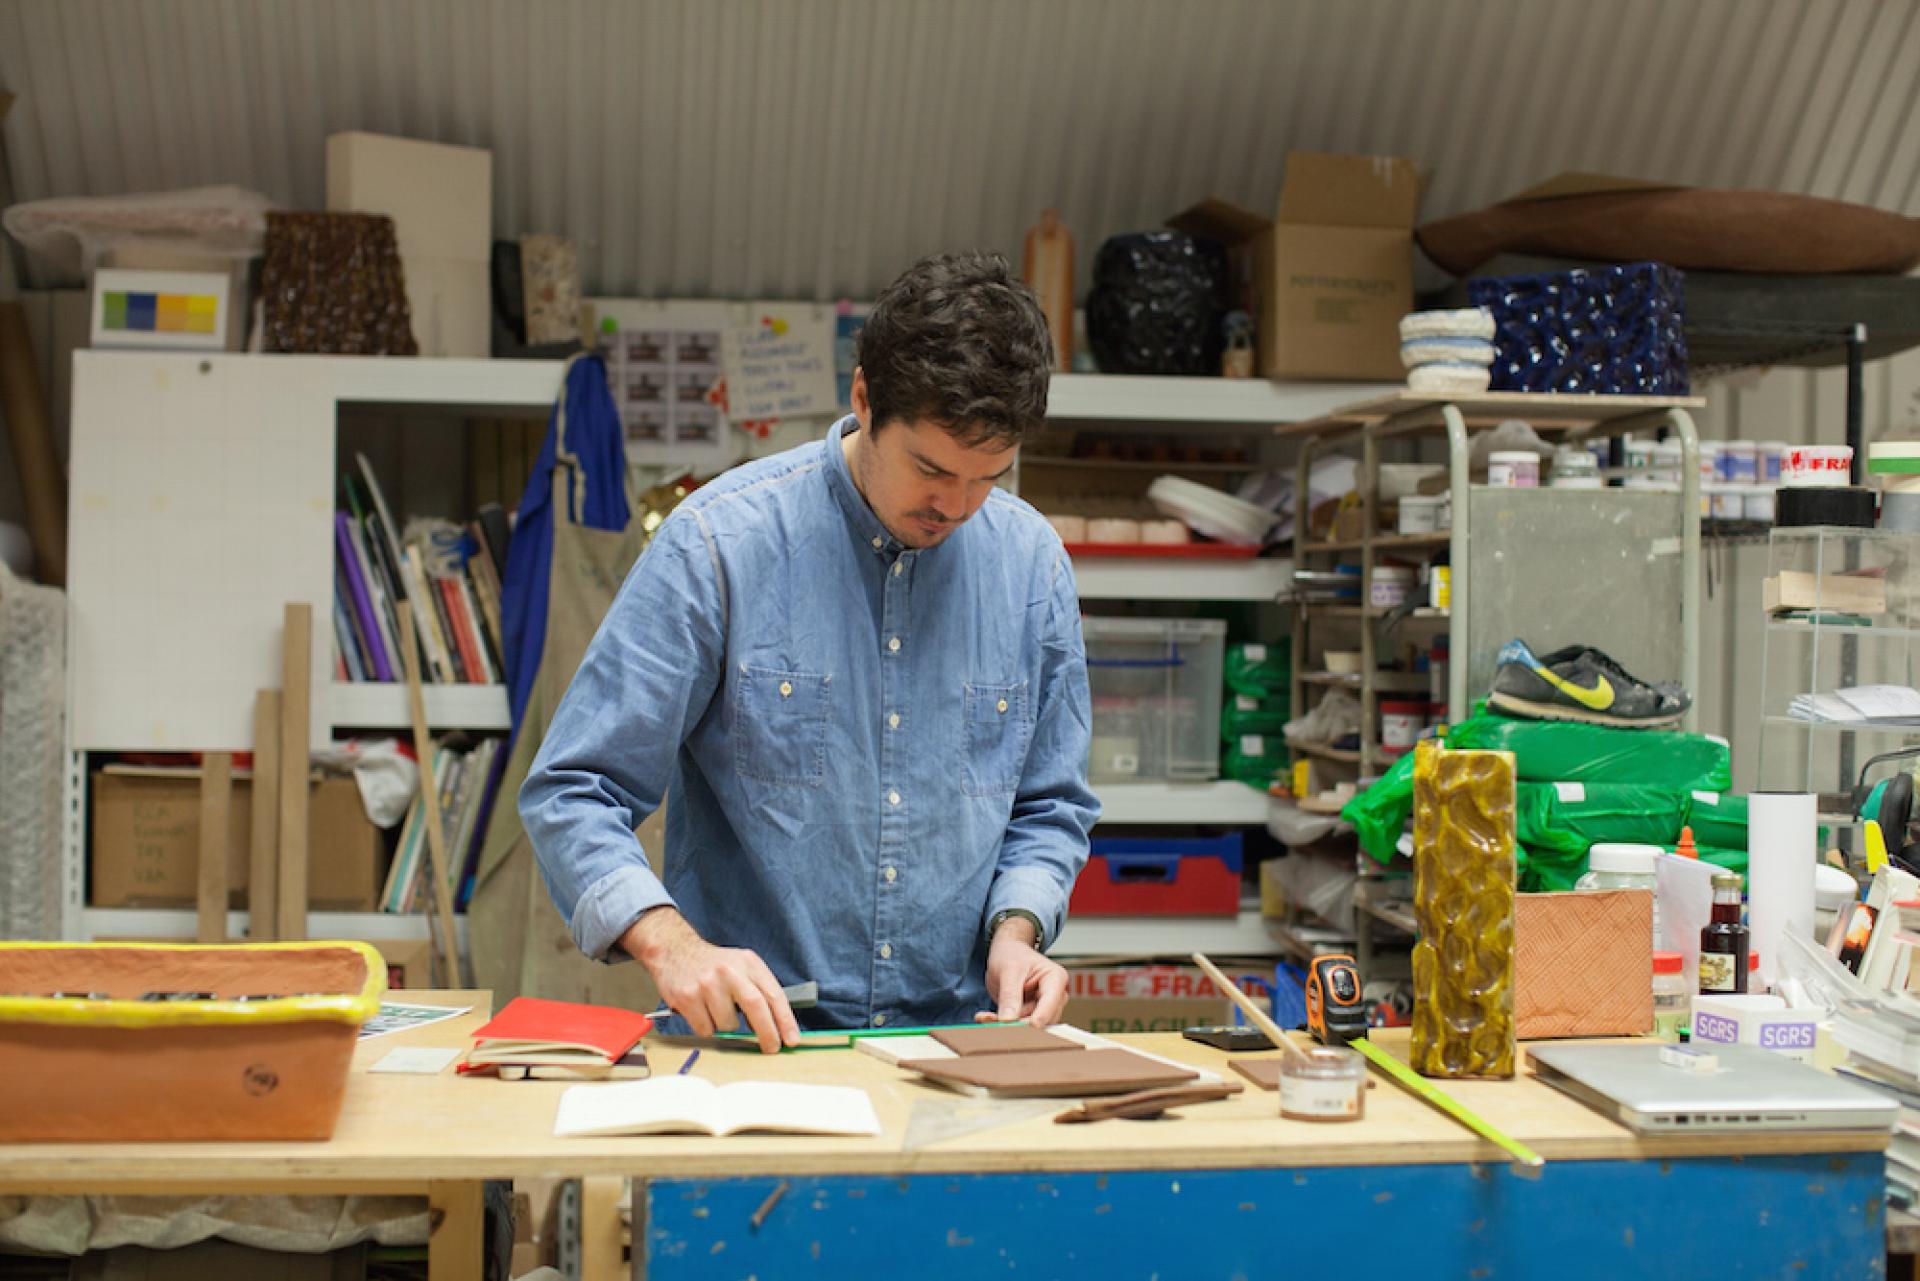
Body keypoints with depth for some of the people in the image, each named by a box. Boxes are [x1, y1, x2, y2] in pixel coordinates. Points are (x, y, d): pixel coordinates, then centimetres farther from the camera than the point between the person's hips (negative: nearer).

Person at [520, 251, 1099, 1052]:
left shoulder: (1032, 564, 7)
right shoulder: (720, 542, -6)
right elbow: (573, 794, -6)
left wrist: (1016, 927, -2)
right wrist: (670, 942, -22)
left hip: (954, 1041, 3)